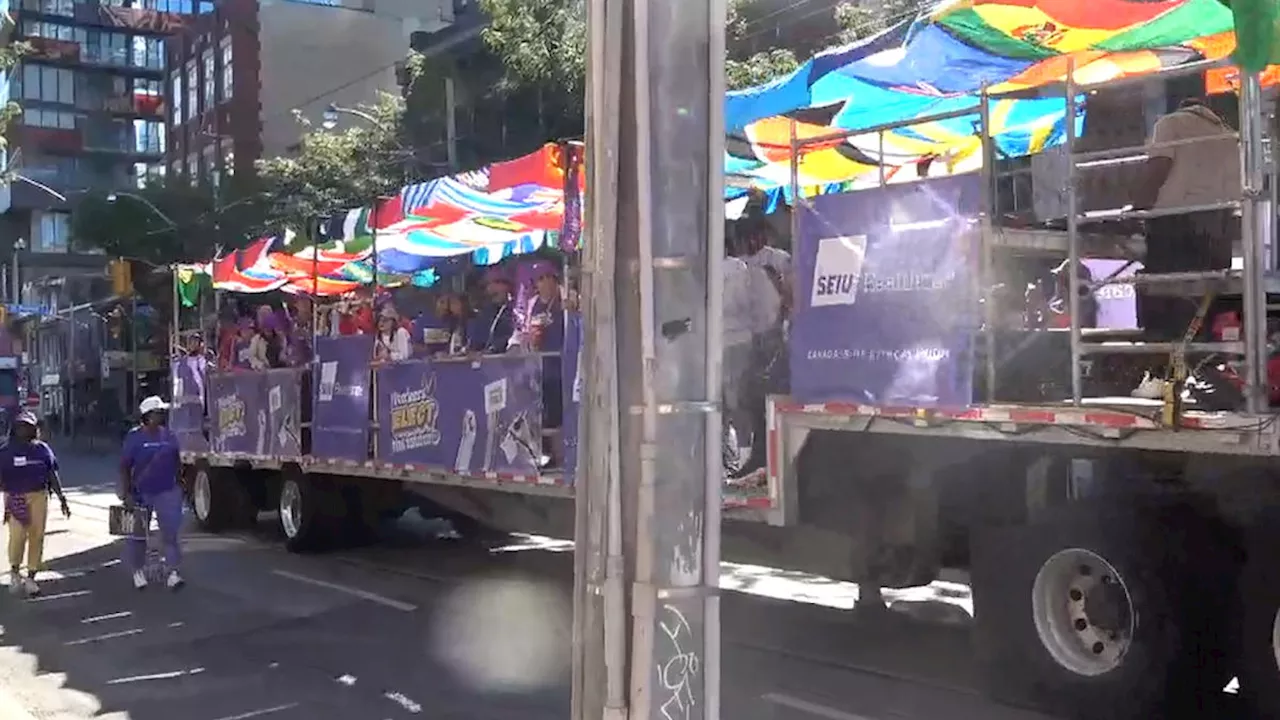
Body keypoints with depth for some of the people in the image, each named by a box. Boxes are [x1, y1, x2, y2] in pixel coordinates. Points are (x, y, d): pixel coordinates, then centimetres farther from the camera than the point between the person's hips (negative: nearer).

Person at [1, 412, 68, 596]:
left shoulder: (42, 449, 8)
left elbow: (52, 475, 11)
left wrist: (61, 498, 8)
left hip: (39, 496, 2)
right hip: (15, 499, -2)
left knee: (37, 536, 2)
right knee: (18, 536, -12)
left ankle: (31, 577, 13)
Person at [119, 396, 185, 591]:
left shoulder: (169, 436, 5)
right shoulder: (135, 437, -7)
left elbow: (177, 462, 14)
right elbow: (124, 467, -7)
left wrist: (180, 485, 12)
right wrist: (127, 494, -12)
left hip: (167, 492, 2)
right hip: (141, 493, -2)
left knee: (170, 532, -6)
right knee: (138, 535, 11)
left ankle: (173, 572, -7)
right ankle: (138, 571, 26)